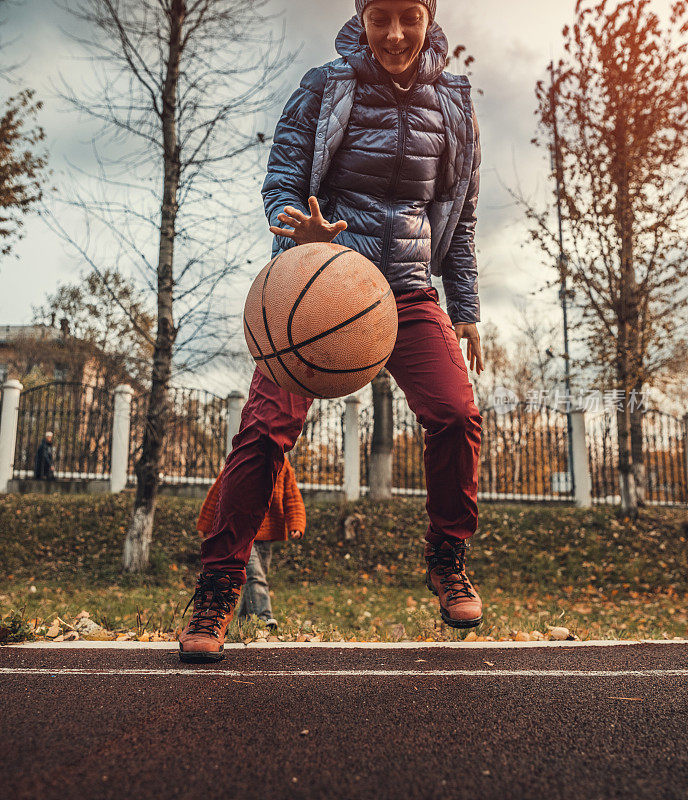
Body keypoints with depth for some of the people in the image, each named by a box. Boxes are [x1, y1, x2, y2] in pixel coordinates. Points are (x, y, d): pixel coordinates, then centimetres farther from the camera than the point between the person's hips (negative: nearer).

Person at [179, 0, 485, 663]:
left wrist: (466, 310, 11)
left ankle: (447, 563, 7)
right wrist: (302, 226, -24)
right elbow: (280, 183, 0)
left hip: (408, 290, 3)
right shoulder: (323, 90, 4)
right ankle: (217, 590, 0)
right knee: (268, 423, -15)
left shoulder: (453, 105, 13)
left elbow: (460, 217, 17)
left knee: (456, 415, -17)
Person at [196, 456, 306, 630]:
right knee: (254, 574, -18)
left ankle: (243, 620, 24)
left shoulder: (283, 466, 4)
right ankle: (264, 618, -21)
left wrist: (296, 526, -9)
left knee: (259, 576, 9)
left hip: (267, 532, 4)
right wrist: (205, 526, 12)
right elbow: (216, 494, 6)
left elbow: (293, 499, 7)